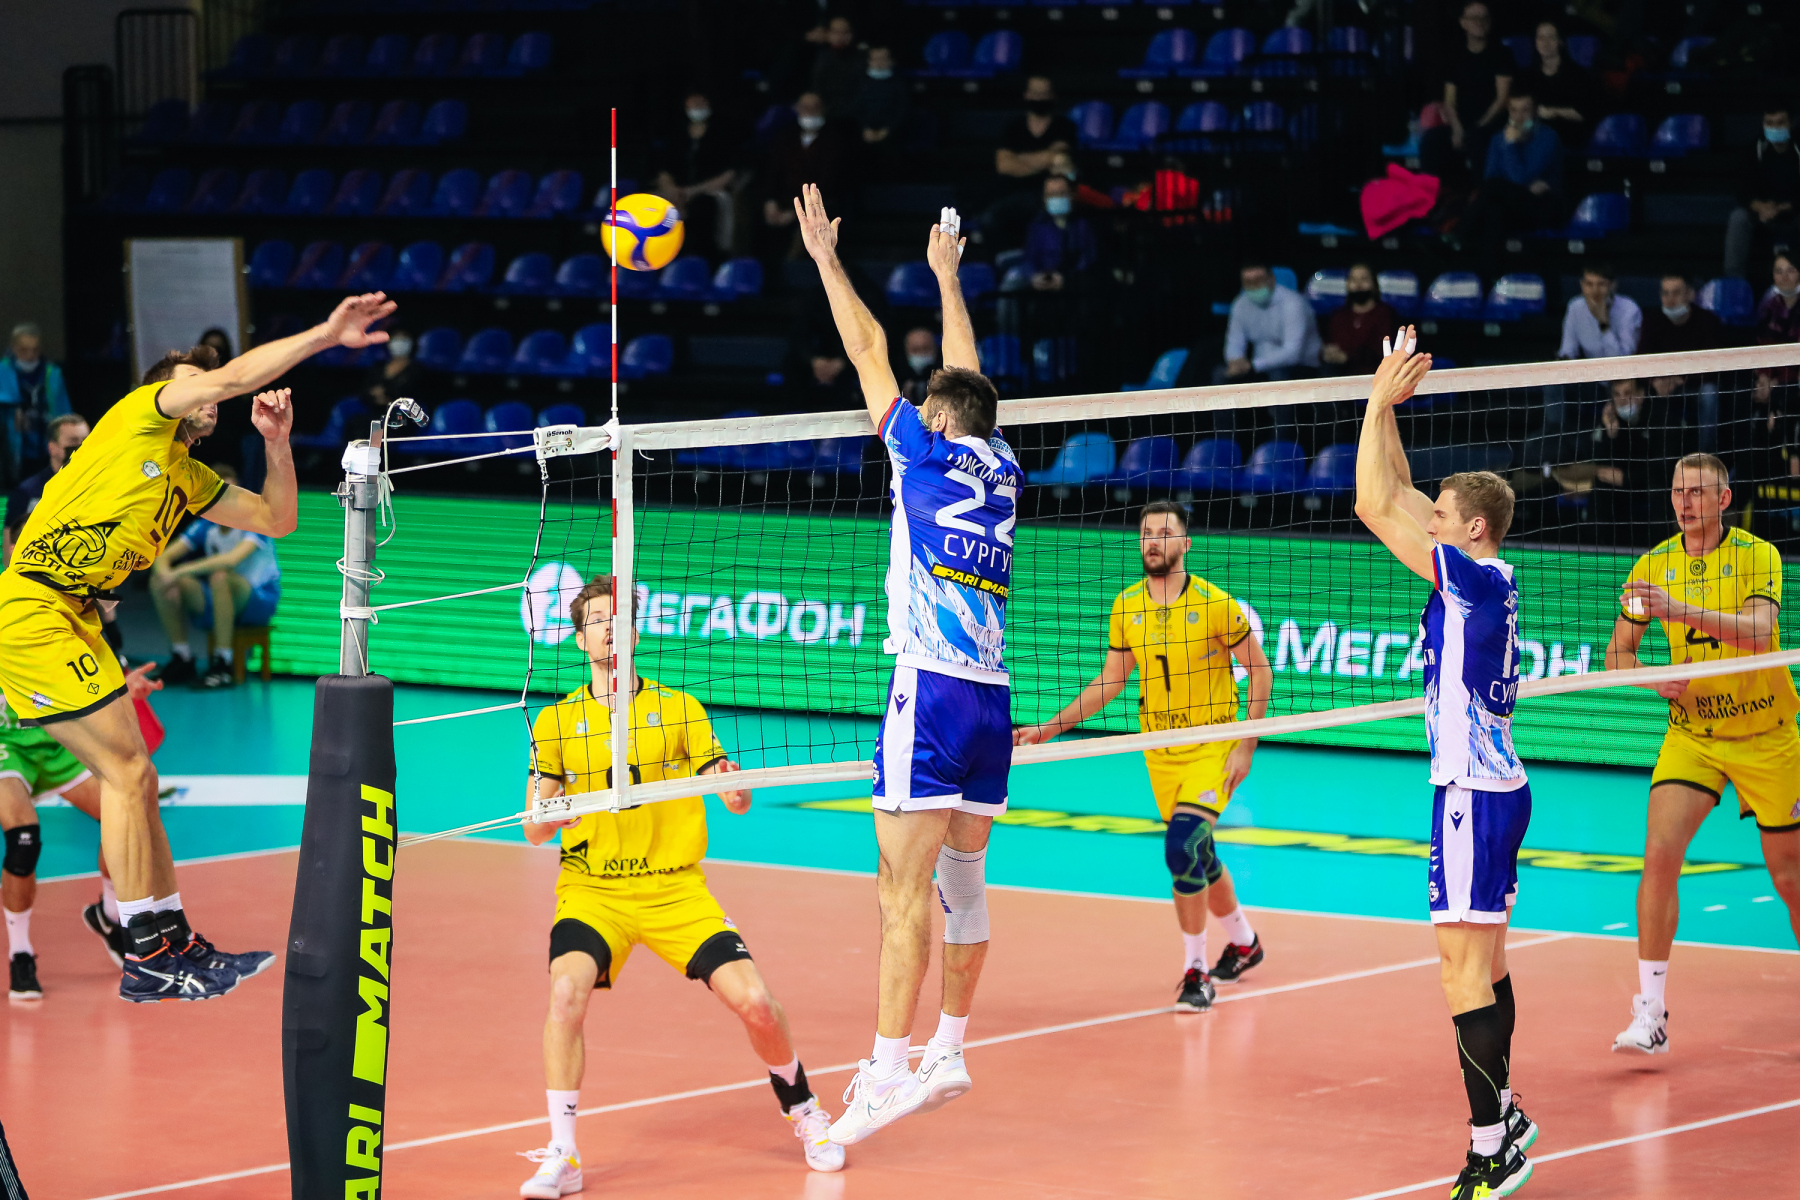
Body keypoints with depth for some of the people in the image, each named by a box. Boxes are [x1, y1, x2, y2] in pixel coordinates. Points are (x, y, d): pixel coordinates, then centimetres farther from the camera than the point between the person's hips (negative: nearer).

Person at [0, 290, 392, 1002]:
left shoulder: (192, 481, 23)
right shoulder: (140, 416, 1)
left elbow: (276, 520, 25)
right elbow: (234, 376, -12)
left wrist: (276, 442, 10)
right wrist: (326, 336, -11)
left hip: (72, 621, 9)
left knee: (132, 779, 9)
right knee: (127, 770, -9)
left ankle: (174, 942, 15)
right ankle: (148, 958, -5)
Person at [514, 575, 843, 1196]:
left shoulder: (680, 709, 8)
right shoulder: (555, 723, 6)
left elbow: (732, 797, 5)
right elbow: (535, 832, 1)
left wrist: (736, 790, -18)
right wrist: (545, 817, -21)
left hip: (675, 886, 1)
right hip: (592, 889, -1)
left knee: (754, 1001, -13)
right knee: (566, 989, -29)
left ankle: (803, 1111, 17)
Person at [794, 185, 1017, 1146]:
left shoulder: (927, 454, 0)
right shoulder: (1001, 473, 15)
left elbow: (870, 354, 5)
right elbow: (964, 374, 30)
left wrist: (826, 258, 13)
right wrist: (945, 275, 42)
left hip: (930, 693, -7)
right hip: (993, 700, 7)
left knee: (905, 889, -11)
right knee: (962, 883, 14)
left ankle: (887, 1071, -16)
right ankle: (947, 1055, 20)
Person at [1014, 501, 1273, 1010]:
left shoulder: (1214, 603, -14)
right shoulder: (1126, 606, 0)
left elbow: (1260, 669, -7)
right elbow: (1111, 679, 10)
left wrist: (1246, 745, -13)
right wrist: (1051, 727, 4)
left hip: (1214, 747, -5)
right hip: (1160, 753, 5)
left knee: (1182, 847, -22)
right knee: (1197, 855, 15)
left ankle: (1196, 970, -12)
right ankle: (1244, 943, 40)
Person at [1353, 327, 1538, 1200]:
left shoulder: (1475, 578, -15)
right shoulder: (1488, 580, 10)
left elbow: (1375, 508, -18)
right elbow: (1396, 501, 19)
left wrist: (1381, 401, -11)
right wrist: (1388, 405, 16)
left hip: (1473, 793, -10)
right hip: (1493, 787, 10)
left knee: (1464, 968, -11)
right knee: (1484, 962, 17)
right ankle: (1502, 1118, 26)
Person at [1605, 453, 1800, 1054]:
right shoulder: (1654, 566, -1)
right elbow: (1618, 654, 4)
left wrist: (1681, 610, -41)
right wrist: (1657, 680, -17)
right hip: (1691, 732, 2)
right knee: (1659, 854, -17)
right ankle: (1650, 1012, -14)